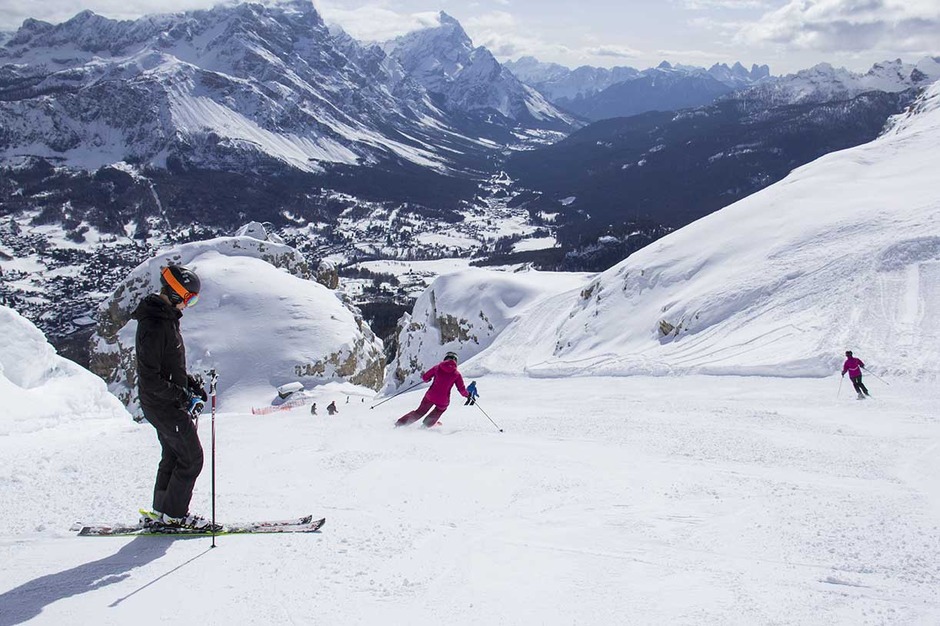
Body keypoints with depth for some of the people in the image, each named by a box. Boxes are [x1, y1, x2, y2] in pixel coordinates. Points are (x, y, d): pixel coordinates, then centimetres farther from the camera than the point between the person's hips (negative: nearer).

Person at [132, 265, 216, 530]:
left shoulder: (166, 317, 8)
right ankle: (174, 514, 8)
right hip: (163, 405, -10)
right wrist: (182, 396, -21)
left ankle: (161, 511, 27)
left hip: (167, 402, 10)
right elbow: (149, 377, -26)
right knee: (192, 458, -3)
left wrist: (190, 382, 10)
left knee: (173, 456, 18)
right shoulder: (154, 325, -24)